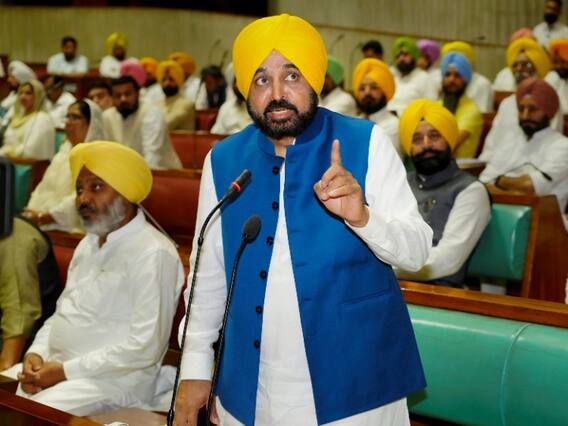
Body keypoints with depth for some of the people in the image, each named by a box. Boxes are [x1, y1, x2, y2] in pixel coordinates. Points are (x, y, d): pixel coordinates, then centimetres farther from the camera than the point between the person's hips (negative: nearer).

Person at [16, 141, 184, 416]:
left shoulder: (153, 253, -15)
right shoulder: (88, 245, 17)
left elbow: (145, 348, -21)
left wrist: (66, 371, -17)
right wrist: (36, 353, 1)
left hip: (114, 381, -8)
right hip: (57, 369, 9)